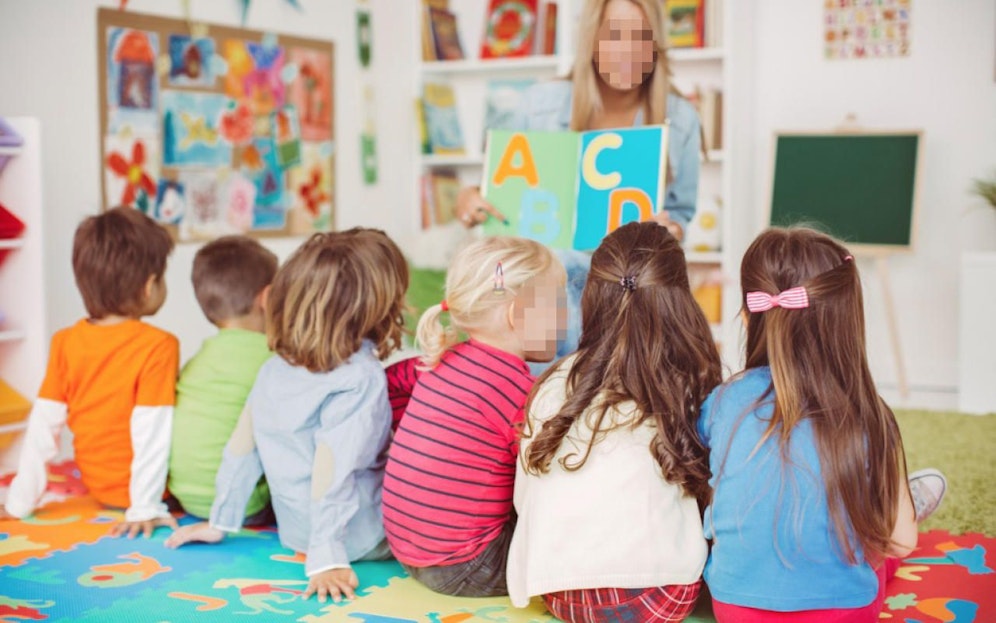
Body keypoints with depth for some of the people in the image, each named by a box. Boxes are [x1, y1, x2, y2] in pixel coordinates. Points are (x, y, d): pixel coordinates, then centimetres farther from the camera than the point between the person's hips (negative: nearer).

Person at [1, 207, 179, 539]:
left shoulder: (65, 343, -2)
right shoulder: (158, 346, -17)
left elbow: (44, 424, -2)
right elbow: (152, 429, -21)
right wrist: (145, 507, -19)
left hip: (98, 487, 6)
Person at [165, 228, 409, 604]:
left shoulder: (274, 368, 0)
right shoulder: (360, 378, -21)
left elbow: (242, 446, 5)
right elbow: (332, 468, -28)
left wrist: (220, 522, 14)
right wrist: (327, 558, -27)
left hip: (296, 532, 7)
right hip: (360, 539, -7)